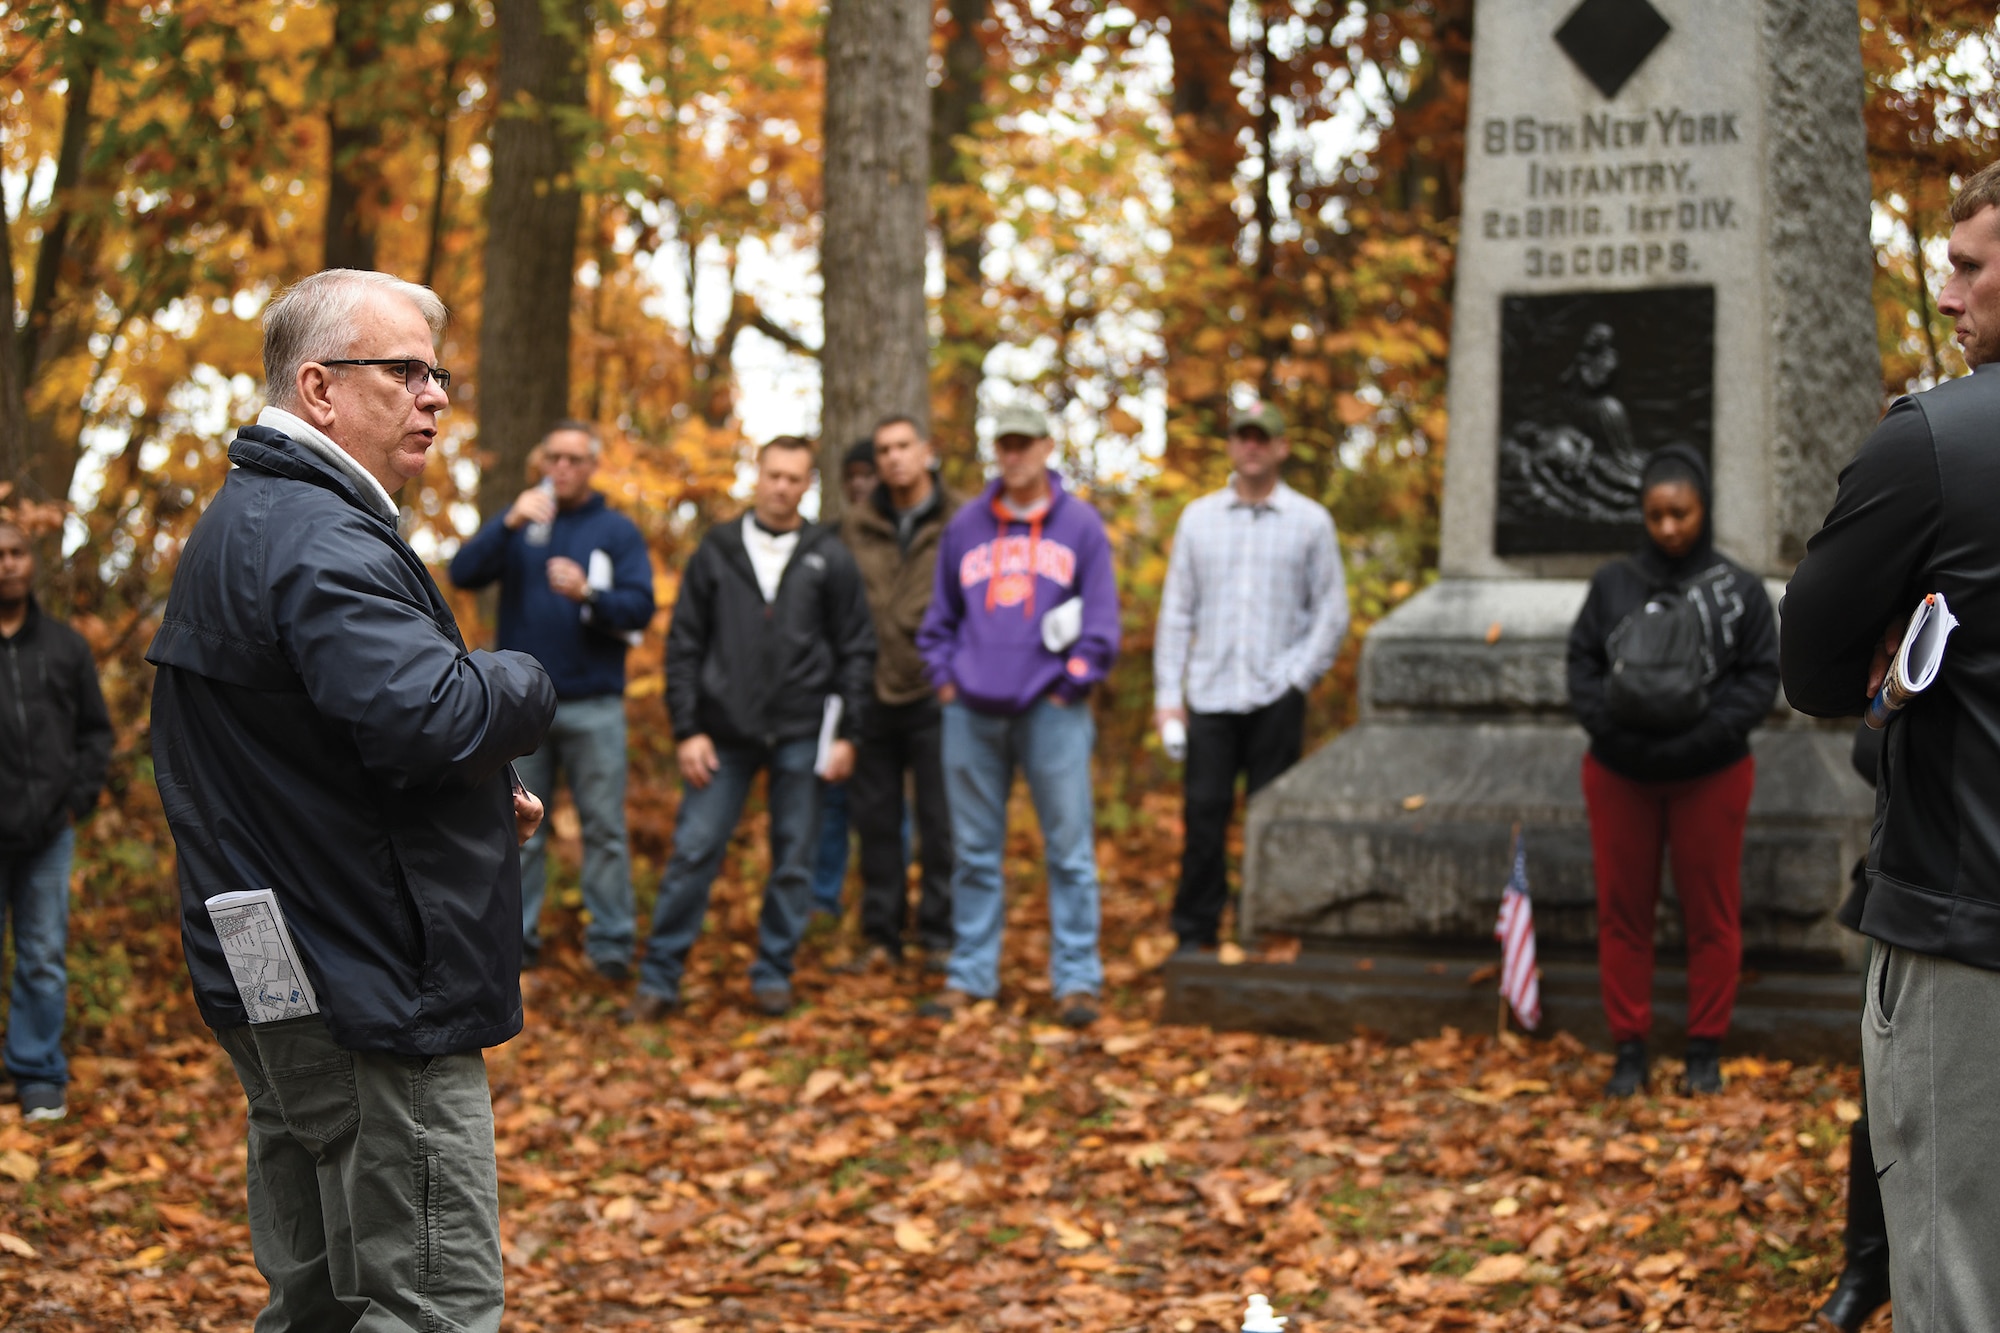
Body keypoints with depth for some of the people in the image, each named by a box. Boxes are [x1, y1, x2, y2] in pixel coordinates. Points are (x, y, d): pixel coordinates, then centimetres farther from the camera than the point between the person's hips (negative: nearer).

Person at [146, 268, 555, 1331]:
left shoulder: (245, 524, 18)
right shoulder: (317, 543, -17)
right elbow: (427, 715, -32)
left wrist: (480, 797, 11)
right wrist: (525, 684, -10)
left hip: (270, 986, 11)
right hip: (368, 1000, -11)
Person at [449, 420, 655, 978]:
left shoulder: (617, 530, 6)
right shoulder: (518, 523, 11)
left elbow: (641, 606, -5)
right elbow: (463, 573, -4)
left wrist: (588, 594, -23)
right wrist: (508, 524, -18)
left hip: (594, 706, -1)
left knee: (604, 827, -1)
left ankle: (610, 942, 2)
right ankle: (516, 936, 12)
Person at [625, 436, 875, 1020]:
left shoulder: (829, 558, 5)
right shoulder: (716, 551, 5)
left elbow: (856, 649, 6)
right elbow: (684, 644, 5)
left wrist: (847, 732, -1)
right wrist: (687, 730, -3)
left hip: (800, 734, 0)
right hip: (725, 732, 0)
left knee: (793, 862, 5)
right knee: (693, 852, -3)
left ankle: (773, 974, 17)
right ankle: (659, 978, 4)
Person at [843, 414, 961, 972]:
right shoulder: (857, 525, 6)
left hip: (934, 696, -3)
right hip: (871, 695, 3)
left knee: (940, 822, 2)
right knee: (876, 821, 8)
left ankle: (940, 936, 11)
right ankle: (881, 935, 17)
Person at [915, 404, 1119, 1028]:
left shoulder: (1080, 525, 4)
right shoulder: (964, 526, 11)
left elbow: (1101, 619, 2)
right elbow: (940, 616, 18)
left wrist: (1072, 683, -5)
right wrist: (944, 677, 7)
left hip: (1051, 711, -2)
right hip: (973, 712, 3)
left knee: (1070, 849, -3)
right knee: (974, 852, 8)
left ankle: (1076, 980, 1)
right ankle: (969, 975, 16)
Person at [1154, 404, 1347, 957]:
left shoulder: (1311, 521, 6)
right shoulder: (1198, 518, 11)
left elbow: (1331, 612, 7)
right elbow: (1176, 610, 10)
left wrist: (1299, 677, -5)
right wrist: (1168, 694, 2)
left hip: (1276, 698, -1)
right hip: (1210, 696, 1)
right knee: (1203, 813, -2)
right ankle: (1195, 934, 5)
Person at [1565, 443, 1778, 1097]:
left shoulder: (1739, 589, -2)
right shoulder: (1613, 584, 2)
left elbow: (1760, 678, -5)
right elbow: (1582, 666, 1)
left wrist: (1695, 741, -16)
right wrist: (1614, 729, -16)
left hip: (1711, 776, -1)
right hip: (1619, 775, 2)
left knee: (1711, 917, 5)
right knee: (1622, 914, 7)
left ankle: (1705, 1049, 17)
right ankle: (1630, 1048, 16)